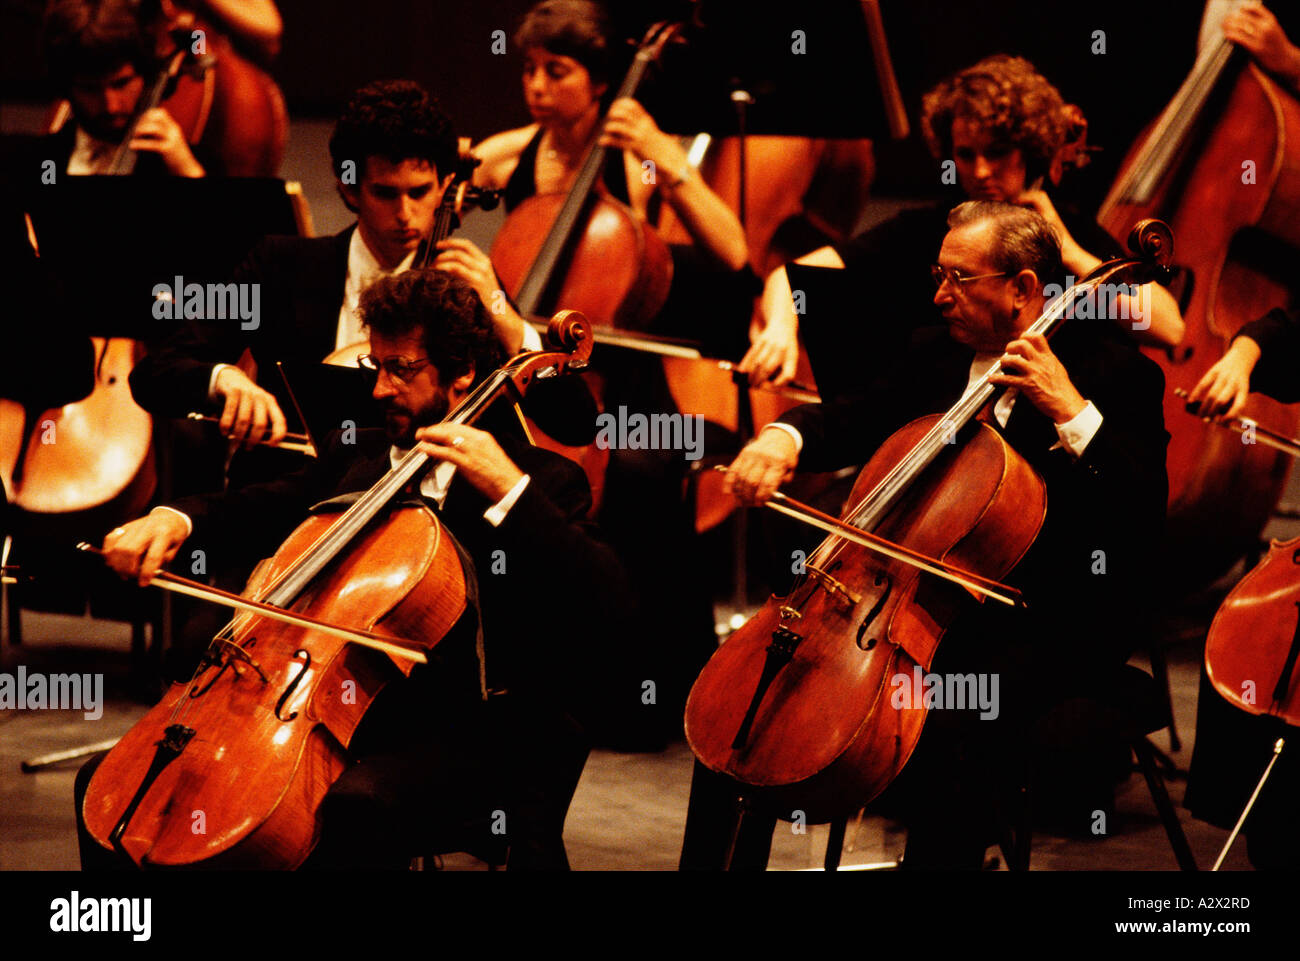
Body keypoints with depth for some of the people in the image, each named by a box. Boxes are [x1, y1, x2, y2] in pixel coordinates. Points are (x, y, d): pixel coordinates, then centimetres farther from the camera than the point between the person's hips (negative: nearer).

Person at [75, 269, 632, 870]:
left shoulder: (540, 479, -2)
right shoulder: (356, 456, 18)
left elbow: (604, 604, -18)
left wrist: (507, 488, -23)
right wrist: (175, 520, 3)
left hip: (458, 741, -6)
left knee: (354, 808, -40)